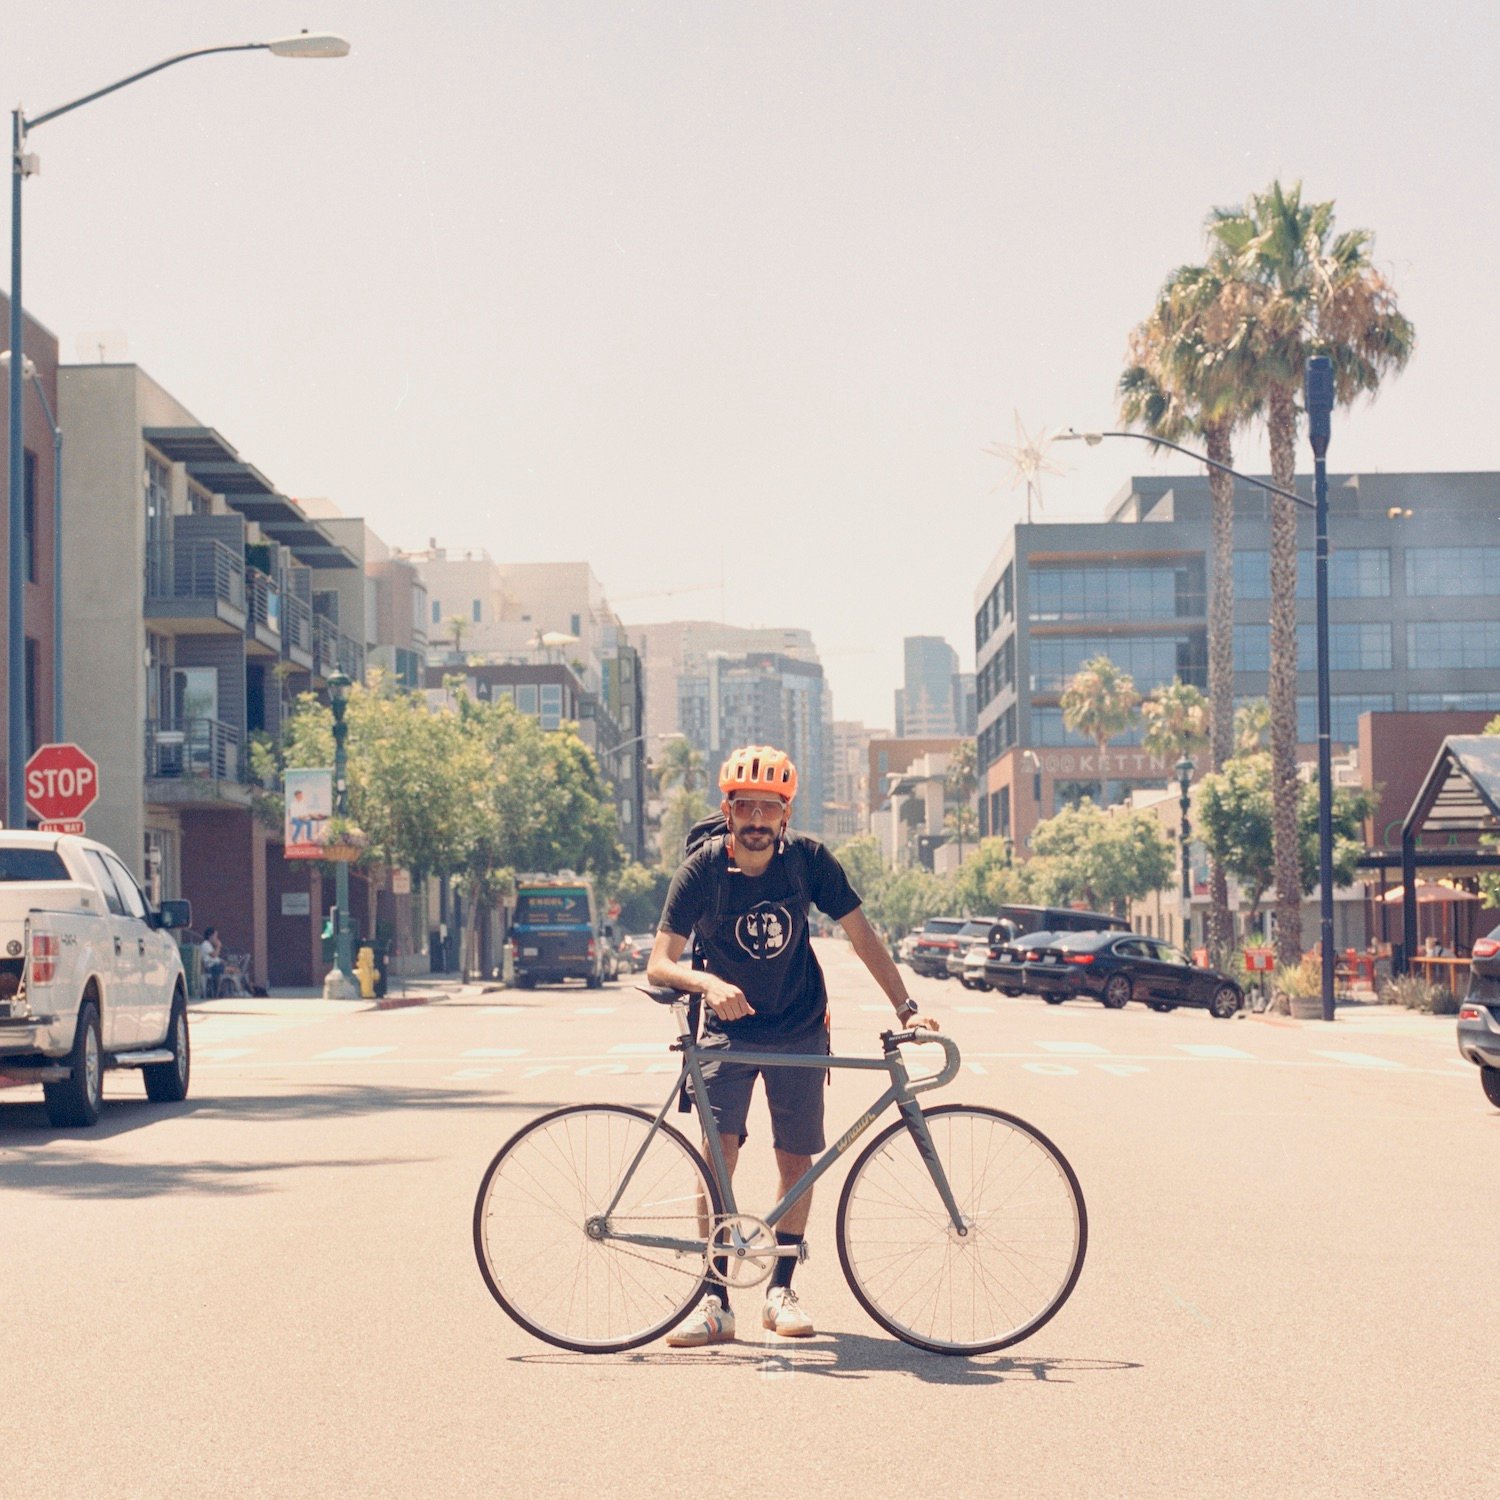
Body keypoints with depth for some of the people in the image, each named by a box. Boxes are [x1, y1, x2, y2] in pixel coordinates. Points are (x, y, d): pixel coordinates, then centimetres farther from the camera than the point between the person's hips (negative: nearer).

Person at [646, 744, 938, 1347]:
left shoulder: (807, 858, -13)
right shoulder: (702, 869, -17)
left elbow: (860, 933, -6)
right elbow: (659, 964, -21)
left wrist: (904, 1007, -13)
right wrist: (709, 983, -41)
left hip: (799, 1031, 2)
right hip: (729, 1031, -2)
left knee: (797, 1161, 2)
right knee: (718, 1153, -15)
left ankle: (781, 1289, 19)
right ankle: (716, 1301, -9)